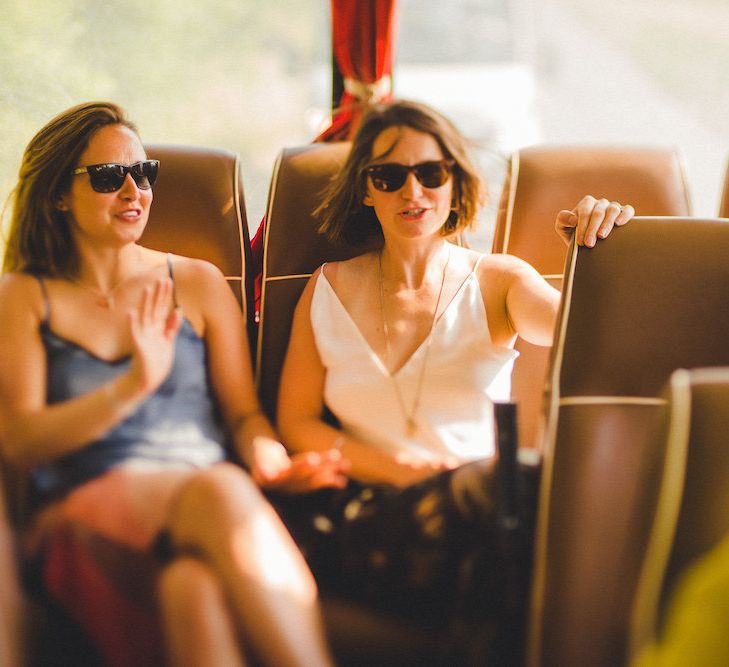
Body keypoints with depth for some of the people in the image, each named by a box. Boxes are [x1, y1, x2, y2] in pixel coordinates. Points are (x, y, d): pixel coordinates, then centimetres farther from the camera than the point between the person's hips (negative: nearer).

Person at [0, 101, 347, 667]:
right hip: (88, 508, -2)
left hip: (209, 504, 2)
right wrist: (132, 388, -15)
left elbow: (243, 412, 17)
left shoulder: (198, 282, 21)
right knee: (217, 489, -39)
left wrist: (271, 461, -8)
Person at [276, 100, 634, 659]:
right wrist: (392, 468, -3)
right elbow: (296, 421, 12)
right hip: (370, 512, 2)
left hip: (483, 498, -1)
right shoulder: (331, 289, 15)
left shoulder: (497, 282, 12)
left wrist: (594, 251, -26)